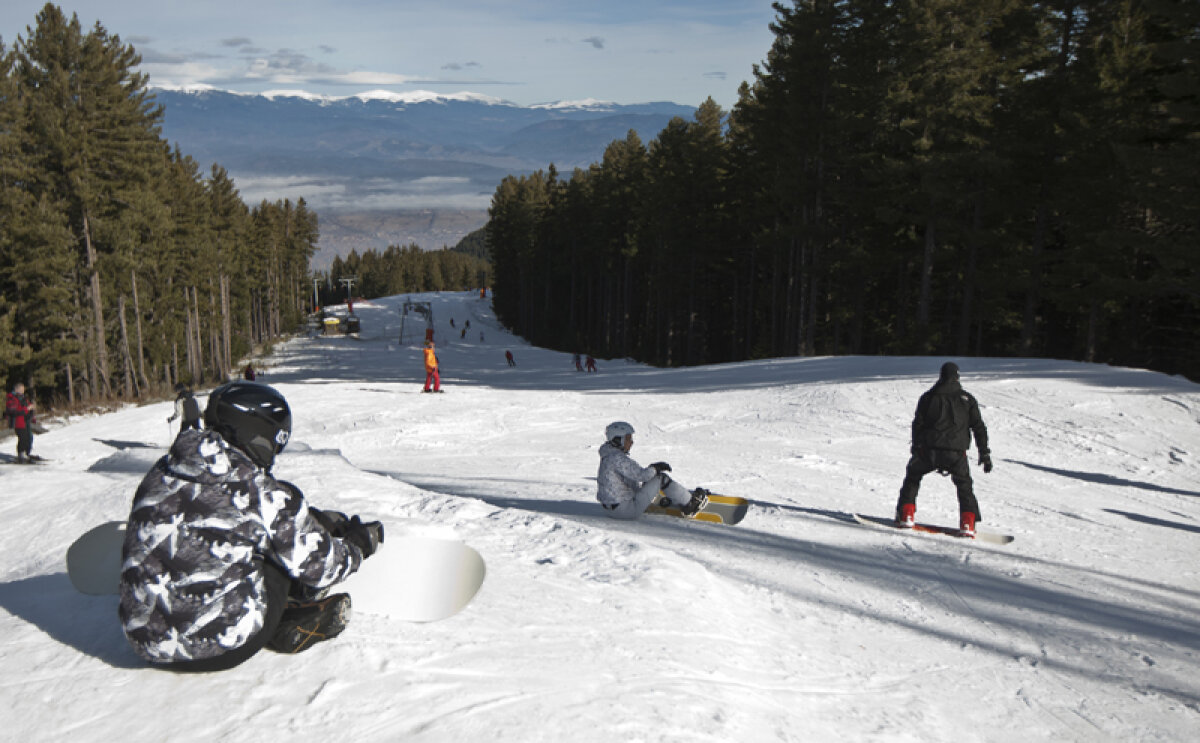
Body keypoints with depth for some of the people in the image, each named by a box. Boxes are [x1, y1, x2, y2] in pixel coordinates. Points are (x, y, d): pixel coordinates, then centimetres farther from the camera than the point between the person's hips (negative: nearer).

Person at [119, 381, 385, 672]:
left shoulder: (161, 473, 2)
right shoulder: (262, 494, -16)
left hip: (148, 642, 6)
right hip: (225, 647, -6)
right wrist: (358, 545, 18)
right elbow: (318, 566, -5)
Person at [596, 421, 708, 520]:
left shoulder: (609, 456, 11)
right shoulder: (617, 458, -22)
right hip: (626, 510, -10)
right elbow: (640, 475, -25)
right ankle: (690, 504, 9)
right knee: (661, 478, -6)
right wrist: (655, 468, -6)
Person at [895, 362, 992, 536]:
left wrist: (916, 449, 13)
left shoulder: (928, 397, 8)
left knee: (913, 476, 22)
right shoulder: (967, 399, 10)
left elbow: (918, 424, 7)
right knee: (964, 485, 20)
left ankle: (906, 515, 11)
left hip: (929, 450, 0)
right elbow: (979, 427, 9)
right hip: (956, 452, 0)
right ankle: (968, 523, 5)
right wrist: (985, 453, 13)